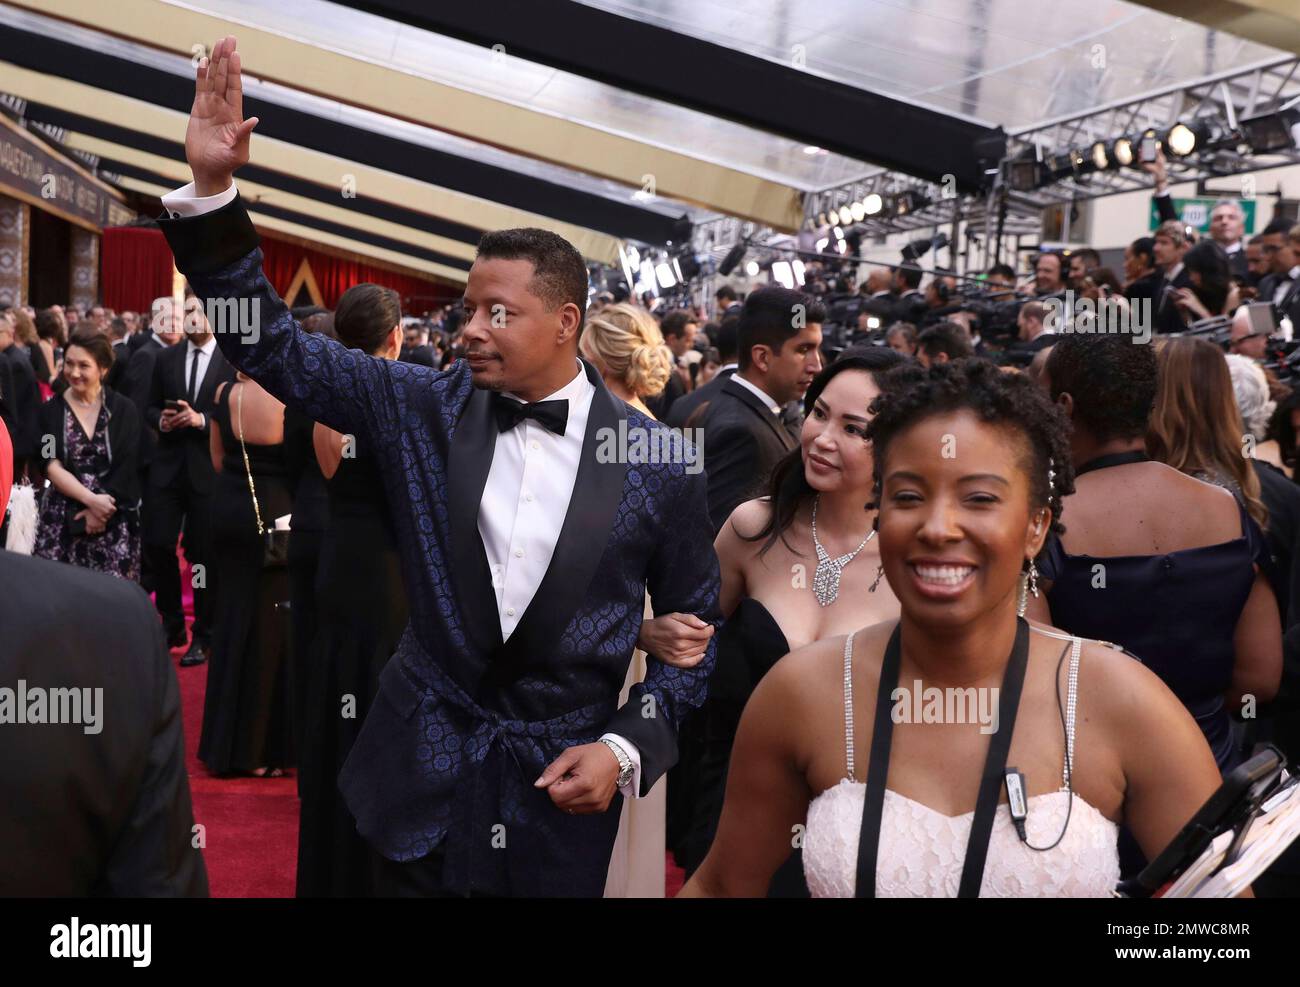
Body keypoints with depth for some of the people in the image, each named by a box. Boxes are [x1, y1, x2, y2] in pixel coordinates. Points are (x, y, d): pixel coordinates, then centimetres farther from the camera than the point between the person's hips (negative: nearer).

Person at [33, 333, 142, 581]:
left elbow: (128, 469, -4)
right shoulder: (50, 411, 2)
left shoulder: (124, 410, 1)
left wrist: (100, 509, -12)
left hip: (114, 521, -1)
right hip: (62, 521, 1)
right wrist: (92, 500, -16)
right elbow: (52, 467, -5)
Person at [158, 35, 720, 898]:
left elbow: (694, 624, 1)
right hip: (420, 781, 2)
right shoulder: (423, 409, -2)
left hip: (561, 789, -2)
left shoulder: (657, 458, -8)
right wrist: (211, 188, -14)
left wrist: (628, 748, -10)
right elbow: (274, 347, -4)